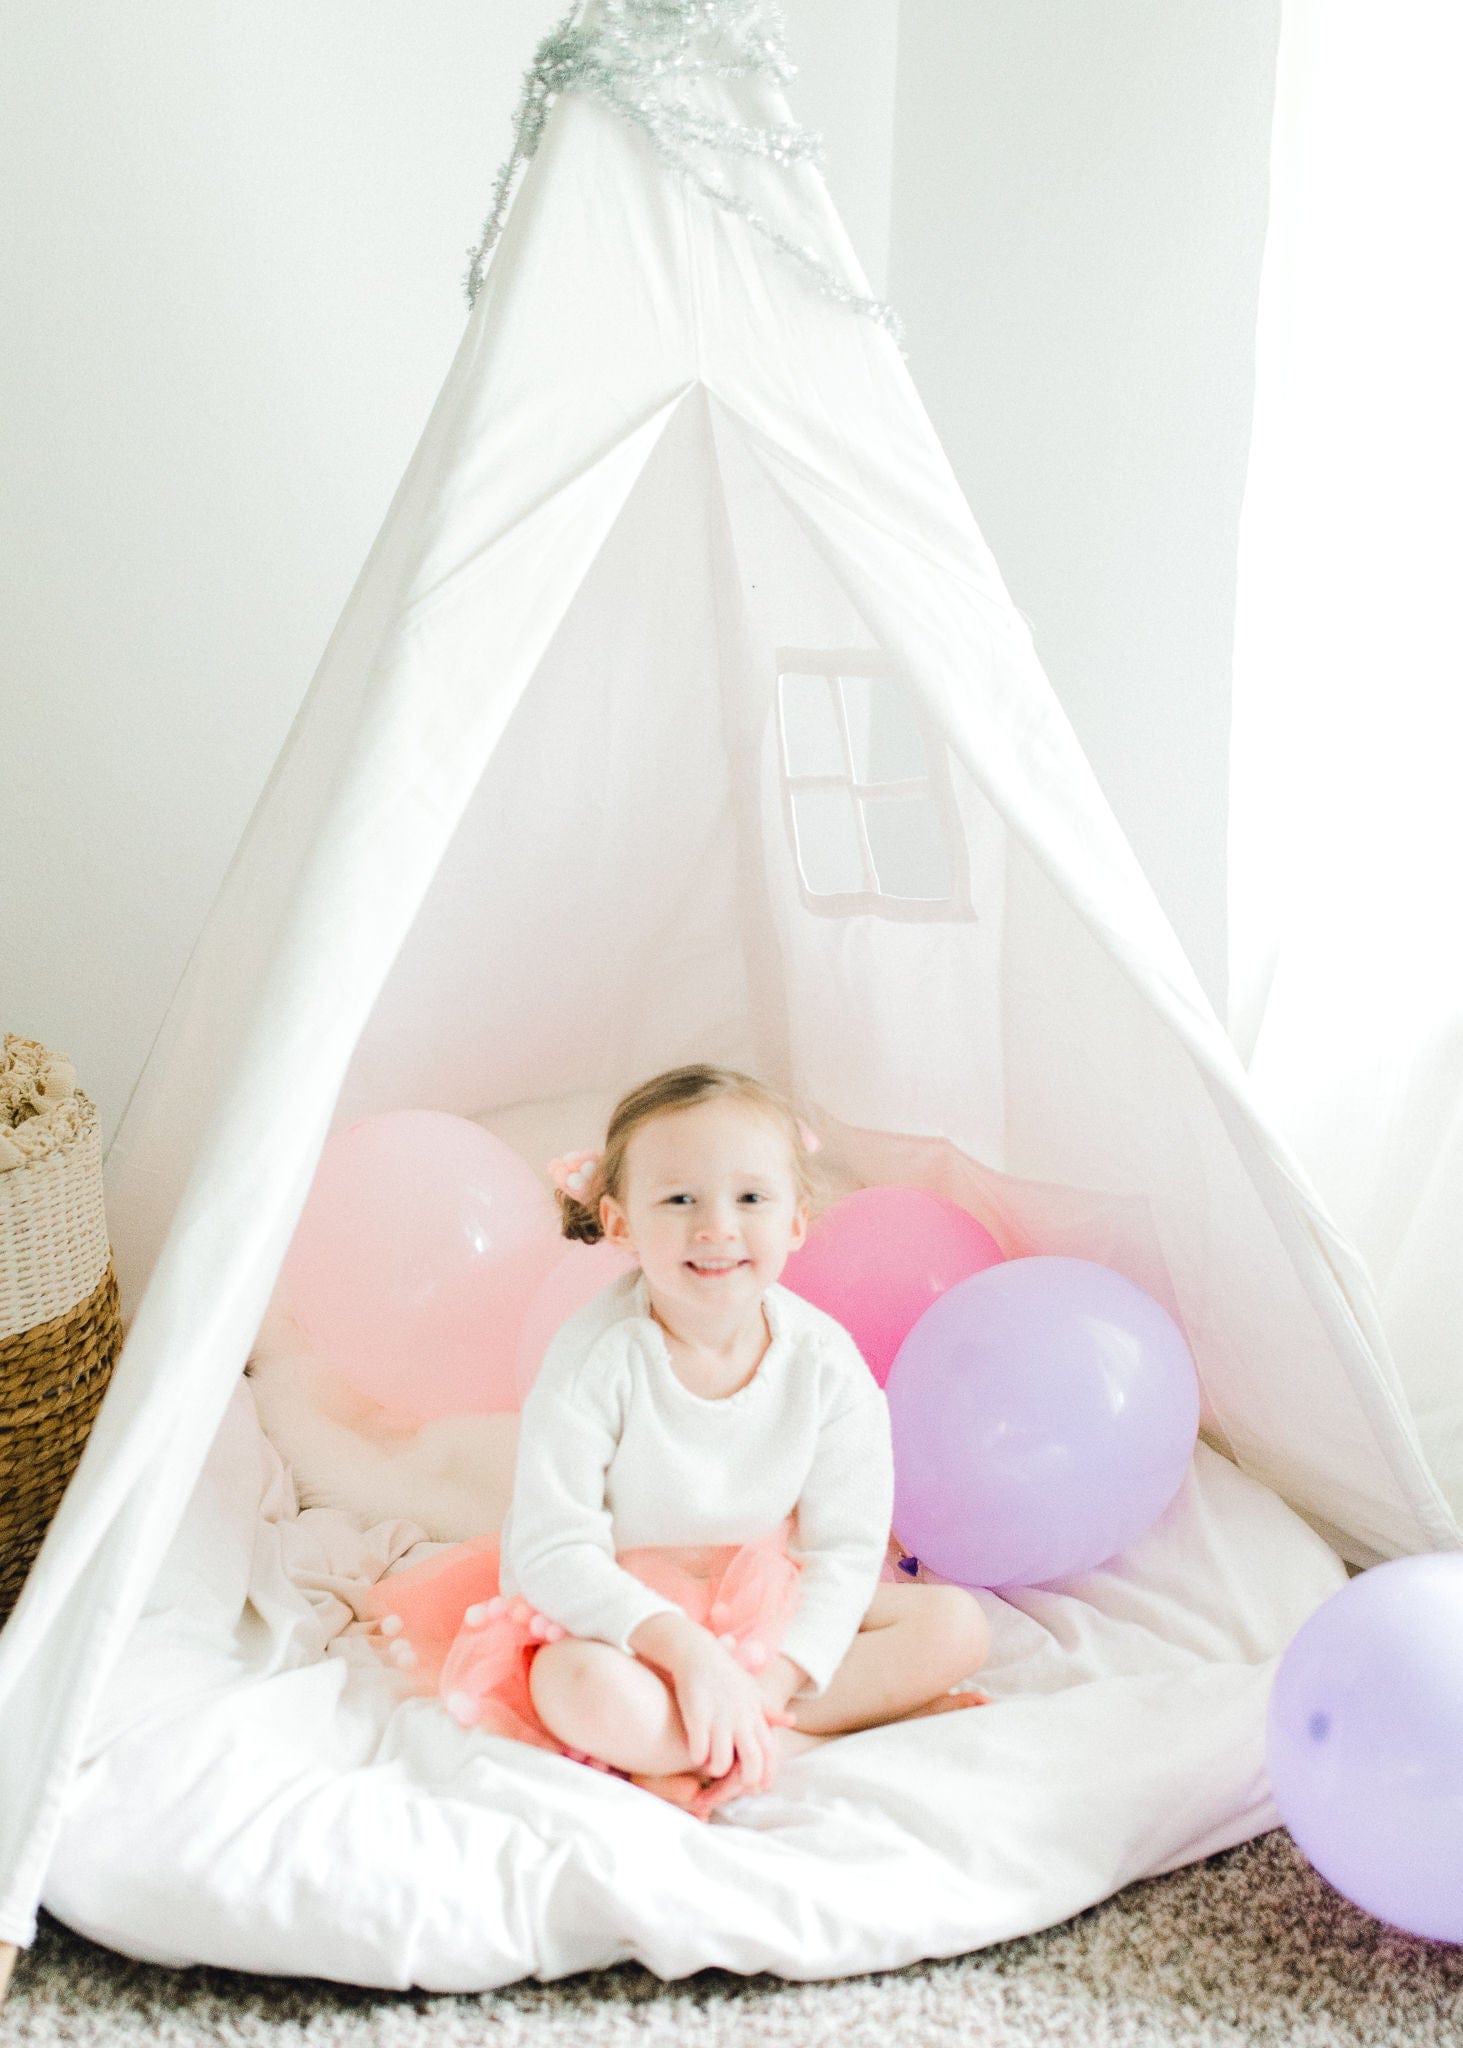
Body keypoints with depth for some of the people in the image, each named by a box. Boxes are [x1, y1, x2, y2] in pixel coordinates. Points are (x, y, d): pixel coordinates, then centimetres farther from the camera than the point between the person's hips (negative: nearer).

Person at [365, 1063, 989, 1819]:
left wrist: (772, 1687, -25)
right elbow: (554, 1550, -22)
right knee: (584, 1691, -36)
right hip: (619, 1611, -4)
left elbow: (846, 1549, -11)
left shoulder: (826, 1361, -14)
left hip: (770, 1606, 4)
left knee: (954, 1625, -13)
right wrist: (688, 1650, -33)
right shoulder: (594, 1360, -22)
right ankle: (855, 1716, -21)